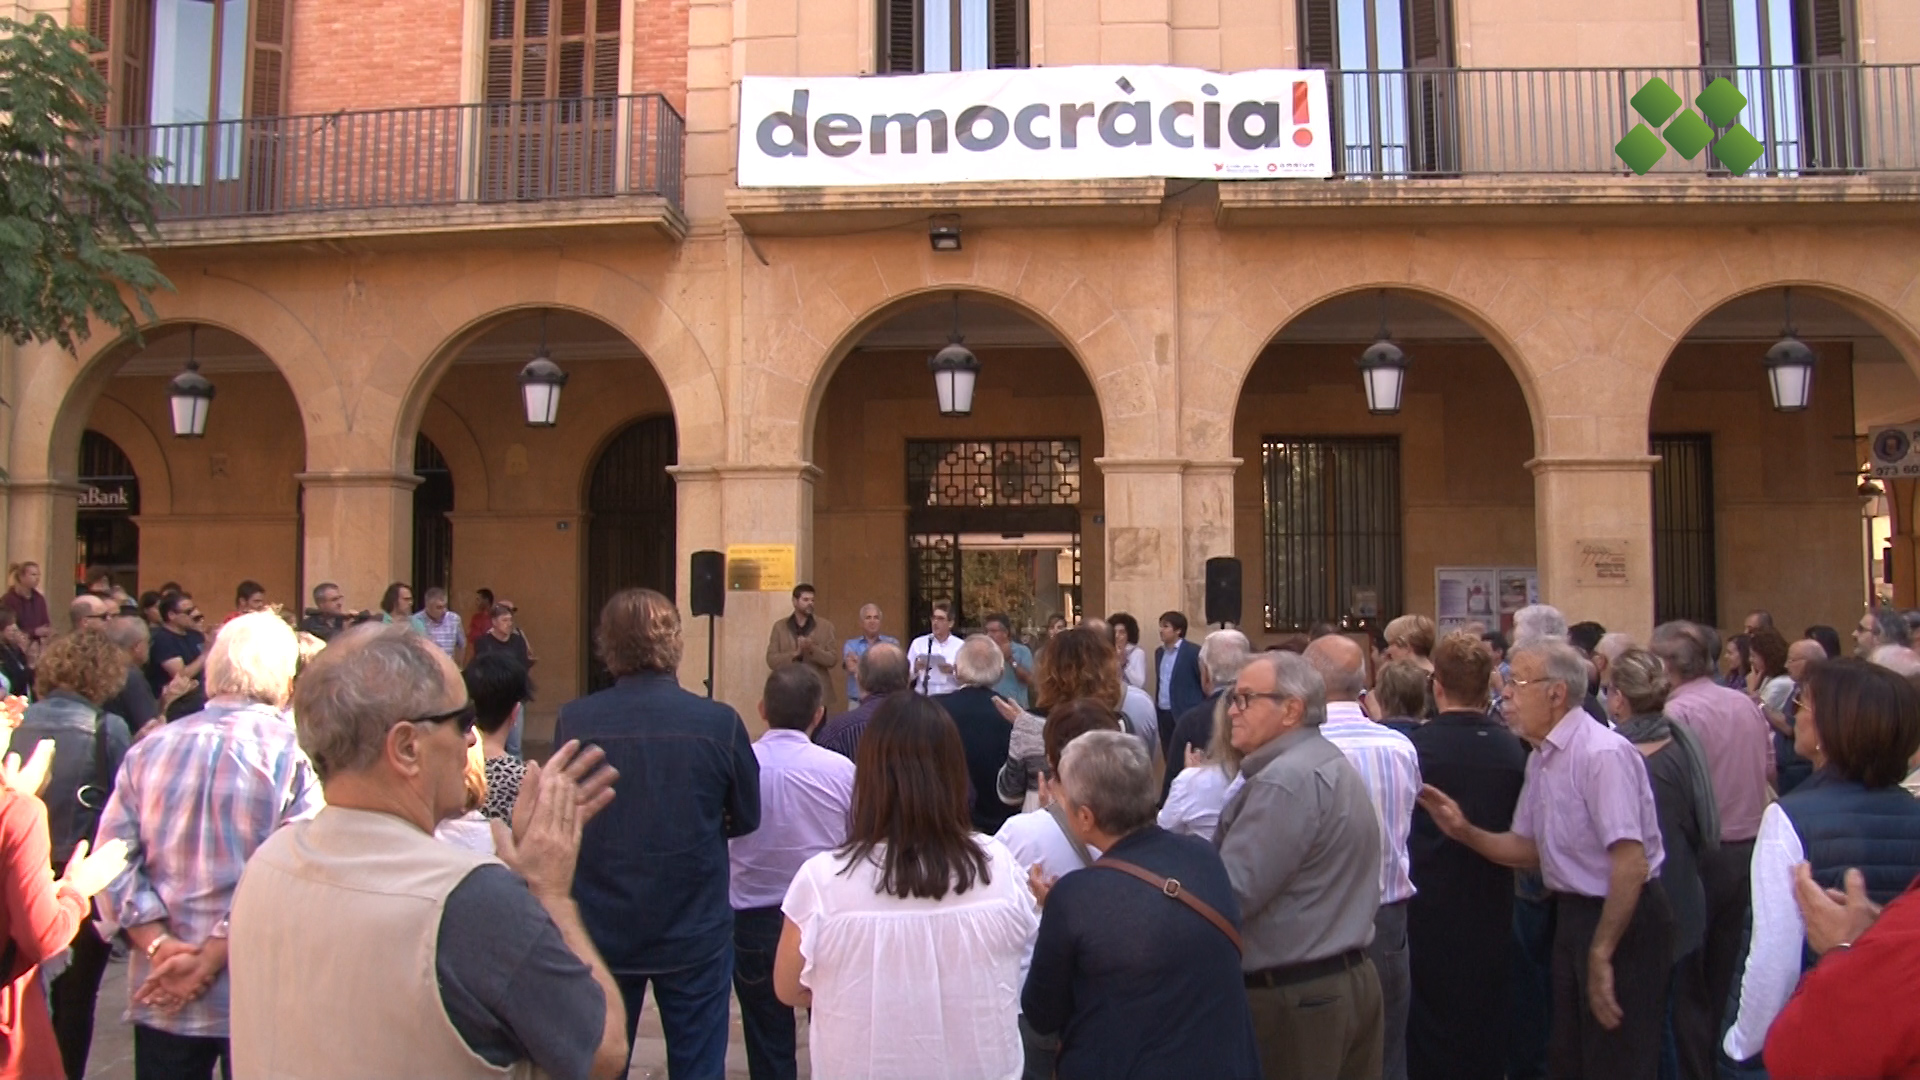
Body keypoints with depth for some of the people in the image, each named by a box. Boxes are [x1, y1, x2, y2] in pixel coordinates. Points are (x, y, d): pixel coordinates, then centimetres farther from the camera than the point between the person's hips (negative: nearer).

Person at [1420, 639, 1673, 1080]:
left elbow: (1631, 865, -26)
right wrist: (1463, 831, -3)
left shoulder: (1602, 754, -22)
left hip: (1623, 920, -9)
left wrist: (1601, 954, -22)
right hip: (1573, 913, 9)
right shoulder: (1541, 759, 6)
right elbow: (1529, 848, 13)